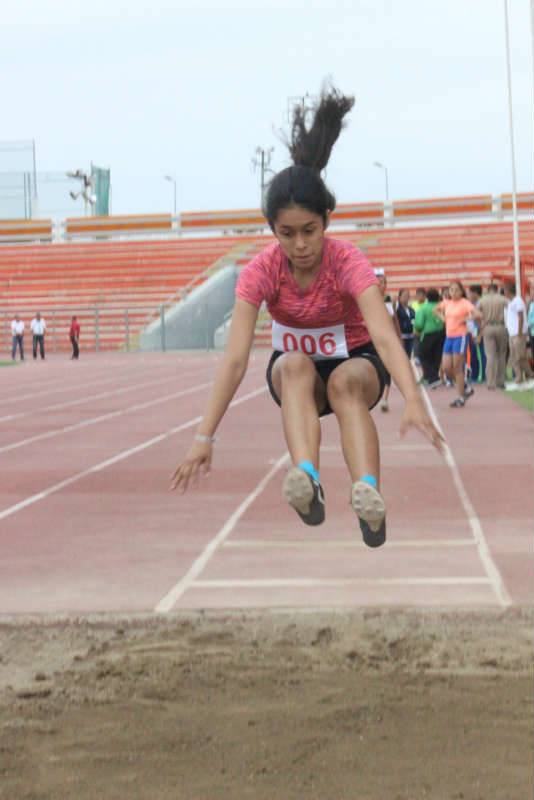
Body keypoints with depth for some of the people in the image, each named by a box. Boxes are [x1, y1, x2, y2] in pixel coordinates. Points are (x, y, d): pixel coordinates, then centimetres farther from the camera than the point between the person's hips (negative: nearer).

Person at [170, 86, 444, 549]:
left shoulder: (347, 262, -25)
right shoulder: (261, 272, -20)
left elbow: (384, 336, -39)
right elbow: (235, 359, -26)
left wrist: (413, 400, -57)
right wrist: (205, 437, -35)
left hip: (355, 361, -1)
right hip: (294, 372, 1)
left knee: (345, 380, -37)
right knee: (295, 365, -35)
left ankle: (369, 495, -56)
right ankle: (307, 480, -57)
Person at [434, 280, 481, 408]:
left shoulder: (465, 303, -10)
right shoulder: (447, 303, 9)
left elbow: (477, 314, -23)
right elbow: (436, 310, 28)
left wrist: (465, 319, -16)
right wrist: (442, 318, 11)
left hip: (460, 336, -7)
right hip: (449, 336, 7)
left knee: (457, 368, -4)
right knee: (446, 368, 3)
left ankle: (461, 398, 5)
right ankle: (466, 388, 21)